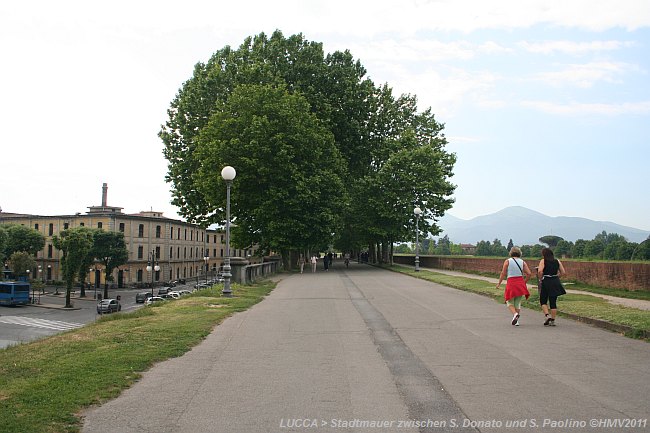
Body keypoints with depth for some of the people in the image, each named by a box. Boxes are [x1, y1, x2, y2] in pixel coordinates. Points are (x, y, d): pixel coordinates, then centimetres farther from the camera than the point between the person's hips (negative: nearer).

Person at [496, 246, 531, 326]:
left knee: (510, 302, 9)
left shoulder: (507, 261, -2)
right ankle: (516, 320, 11)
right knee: (518, 303, 14)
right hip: (520, 283, 3)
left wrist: (499, 283, 7)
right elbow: (529, 273, -1)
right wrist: (524, 282, 13)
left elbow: (503, 273, -3)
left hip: (511, 283, -3)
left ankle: (515, 314, -18)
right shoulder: (522, 262, 5)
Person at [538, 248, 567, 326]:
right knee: (553, 302, 9)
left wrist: (540, 279, -5)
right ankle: (552, 320, 10)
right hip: (555, 283, 4)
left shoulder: (543, 261, -4)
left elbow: (540, 271, -20)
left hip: (546, 282, -4)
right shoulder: (557, 261, 9)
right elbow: (563, 272, 5)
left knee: (543, 300, 11)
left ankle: (547, 316, -7)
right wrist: (556, 277, 16)